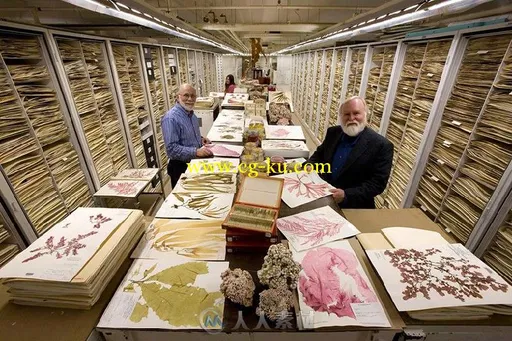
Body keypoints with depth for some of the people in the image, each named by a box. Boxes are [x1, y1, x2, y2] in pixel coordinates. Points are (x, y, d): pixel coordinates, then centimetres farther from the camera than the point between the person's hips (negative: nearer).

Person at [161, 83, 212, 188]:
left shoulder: (191, 113, 6)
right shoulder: (171, 118, -22)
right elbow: (171, 148, -27)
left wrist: (200, 139, 2)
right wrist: (196, 152, -33)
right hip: (181, 167, -8)